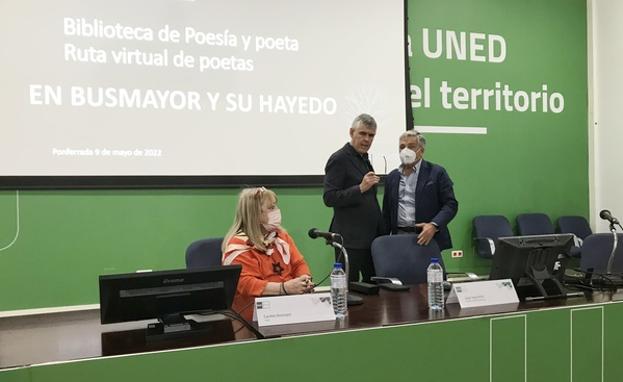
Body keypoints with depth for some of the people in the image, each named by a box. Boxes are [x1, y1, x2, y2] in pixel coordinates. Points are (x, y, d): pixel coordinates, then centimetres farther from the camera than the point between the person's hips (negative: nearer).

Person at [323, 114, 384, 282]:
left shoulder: (364, 159, 16)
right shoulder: (339, 159, -10)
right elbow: (329, 198, -16)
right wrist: (361, 188, -25)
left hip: (371, 236, 8)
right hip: (351, 239, -8)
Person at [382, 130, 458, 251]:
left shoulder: (437, 172, 1)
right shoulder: (392, 177, 14)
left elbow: (451, 204, -5)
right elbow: (387, 211, 17)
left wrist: (434, 225, -20)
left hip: (428, 238, -3)